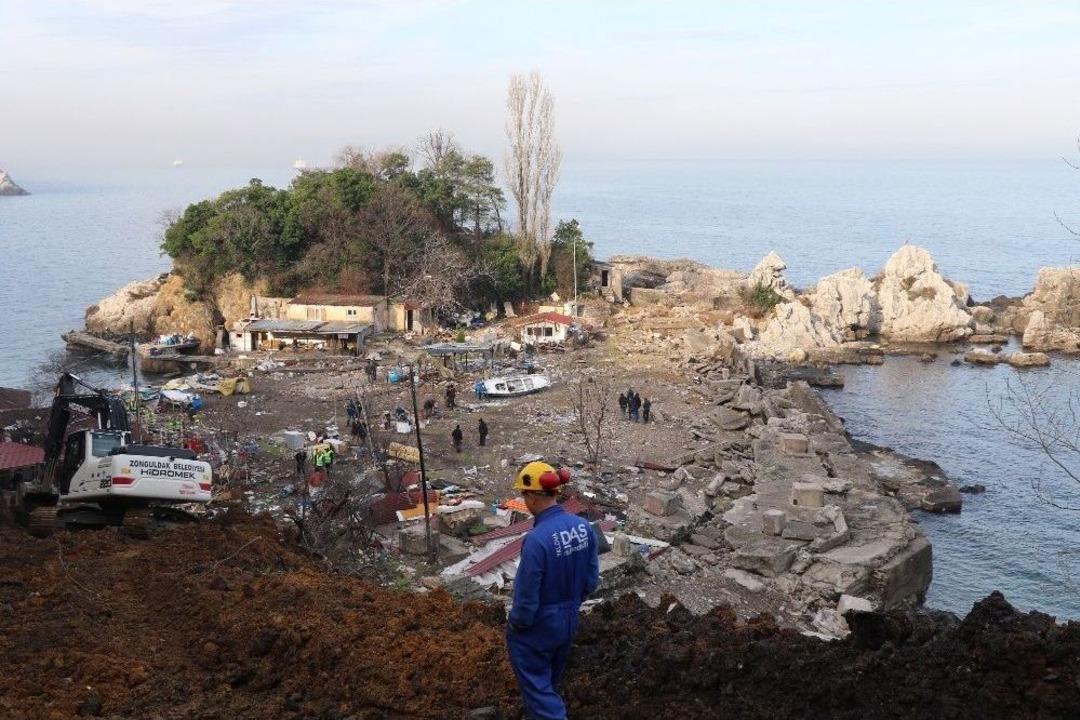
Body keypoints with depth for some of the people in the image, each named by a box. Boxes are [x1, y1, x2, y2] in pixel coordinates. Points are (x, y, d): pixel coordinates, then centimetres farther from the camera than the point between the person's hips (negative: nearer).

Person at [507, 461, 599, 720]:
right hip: (569, 622, 7)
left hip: (537, 629, -7)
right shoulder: (584, 527, -11)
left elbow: (527, 596, -24)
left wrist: (515, 623, -5)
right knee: (551, 679, 28)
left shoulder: (537, 539, -33)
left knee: (537, 683, 11)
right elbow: (592, 579, 1)